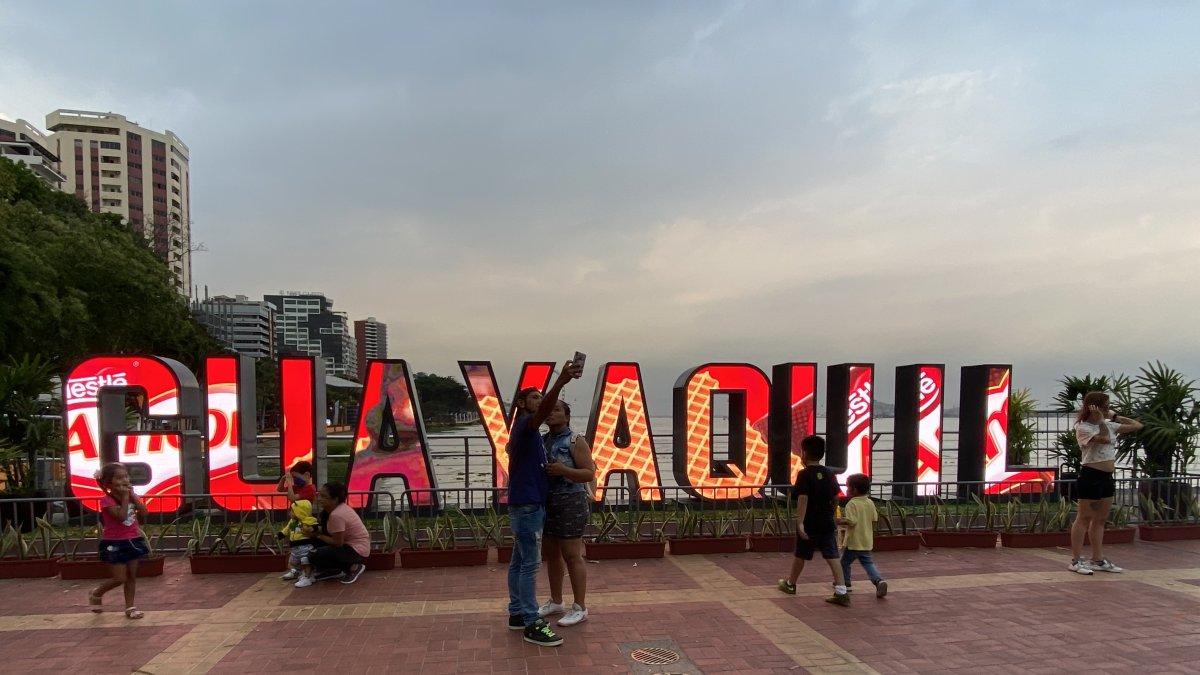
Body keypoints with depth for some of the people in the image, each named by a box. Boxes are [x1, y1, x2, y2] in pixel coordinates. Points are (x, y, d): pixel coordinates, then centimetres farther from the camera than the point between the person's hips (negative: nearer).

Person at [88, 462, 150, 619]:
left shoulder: (132, 495, 5)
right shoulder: (107, 500, -14)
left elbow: (144, 513, -6)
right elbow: (121, 516, -27)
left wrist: (132, 495, -10)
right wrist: (125, 497, -21)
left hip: (132, 541, 6)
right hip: (114, 543, -6)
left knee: (132, 576, 8)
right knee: (120, 578, -3)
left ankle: (130, 608, 16)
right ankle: (96, 593, 25)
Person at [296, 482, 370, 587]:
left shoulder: (337, 515, -26)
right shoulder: (338, 507, 1)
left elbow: (337, 543, -22)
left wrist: (316, 534, -12)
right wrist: (314, 530, -15)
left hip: (358, 551, -10)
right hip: (348, 544, 10)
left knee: (317, 555, -21)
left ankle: (353, 567, -3)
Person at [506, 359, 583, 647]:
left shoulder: (528, 432, 19)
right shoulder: (524, 425, -12)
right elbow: (543, 412, -34)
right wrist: (560, 382, -50)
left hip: (528, 504, 10)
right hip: (527, 505, -10)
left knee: (519, 561, 13)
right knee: (530, 564, -8)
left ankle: (516, 613, 21)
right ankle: (532, 624, -5)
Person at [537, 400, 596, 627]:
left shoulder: (575, 441, -9)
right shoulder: (541, 440, 10)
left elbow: (590, 474, -12)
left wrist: (563, 470, -26)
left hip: (570, 504, -7)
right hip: (547, 503, 7)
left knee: (572, 556, -3)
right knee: (552, 554, 14)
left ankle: (580, 608, 6)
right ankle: (555, 602, 28)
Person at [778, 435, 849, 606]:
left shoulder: (804, 474, -13)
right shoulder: (829, 474, 5)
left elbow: (803, 499, -23)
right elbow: (835, 499, 12)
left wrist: (800, 523, -26)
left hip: (809, 524, -4)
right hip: (827, 524, 4)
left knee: (800, 555, 13)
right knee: (832, 557, 1)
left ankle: (790, 584, 32)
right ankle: (841, 592, -9)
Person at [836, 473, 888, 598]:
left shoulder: (851, 504, -17)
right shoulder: (870, 503, 4)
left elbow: (852, 522, -25)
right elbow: (874, 519, 8)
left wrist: (841, 521, -9)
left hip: (853, 542, -6)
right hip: (867, 542, 6)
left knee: (844, 562, 12)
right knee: (868, 563, 10)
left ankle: (846, 584, 20)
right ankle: (879, 580, -11)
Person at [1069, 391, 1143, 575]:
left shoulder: (1109, 425, 12)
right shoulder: (1083, 428, -11)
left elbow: (1137, 425, 16)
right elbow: (1104, 438, -27)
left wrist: (1115, 417, 9)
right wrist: (1100, 419, -15)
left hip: (1107, 477, 8)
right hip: (1090, 476, -8)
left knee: (1100, 519, 12)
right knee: (1084, 518, -4)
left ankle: (1098, 560, 20)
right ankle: (1076, 560, 1)